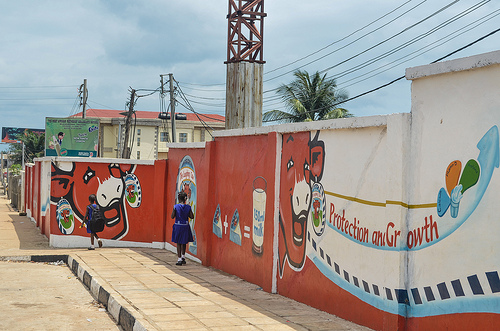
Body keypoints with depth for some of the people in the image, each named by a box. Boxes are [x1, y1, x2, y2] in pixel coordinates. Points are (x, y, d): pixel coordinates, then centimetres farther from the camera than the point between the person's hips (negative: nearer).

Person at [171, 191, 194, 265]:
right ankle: (183, 257, 27)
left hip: (178, 226, -2)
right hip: (185, 226, 2)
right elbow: (192, 216, -3)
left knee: (178, 243, 7)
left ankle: (179, 260, 4)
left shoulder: (176, 206, -10)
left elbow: (172, 216, -8)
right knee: (184, 243, 19)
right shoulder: (188, 207, -6)